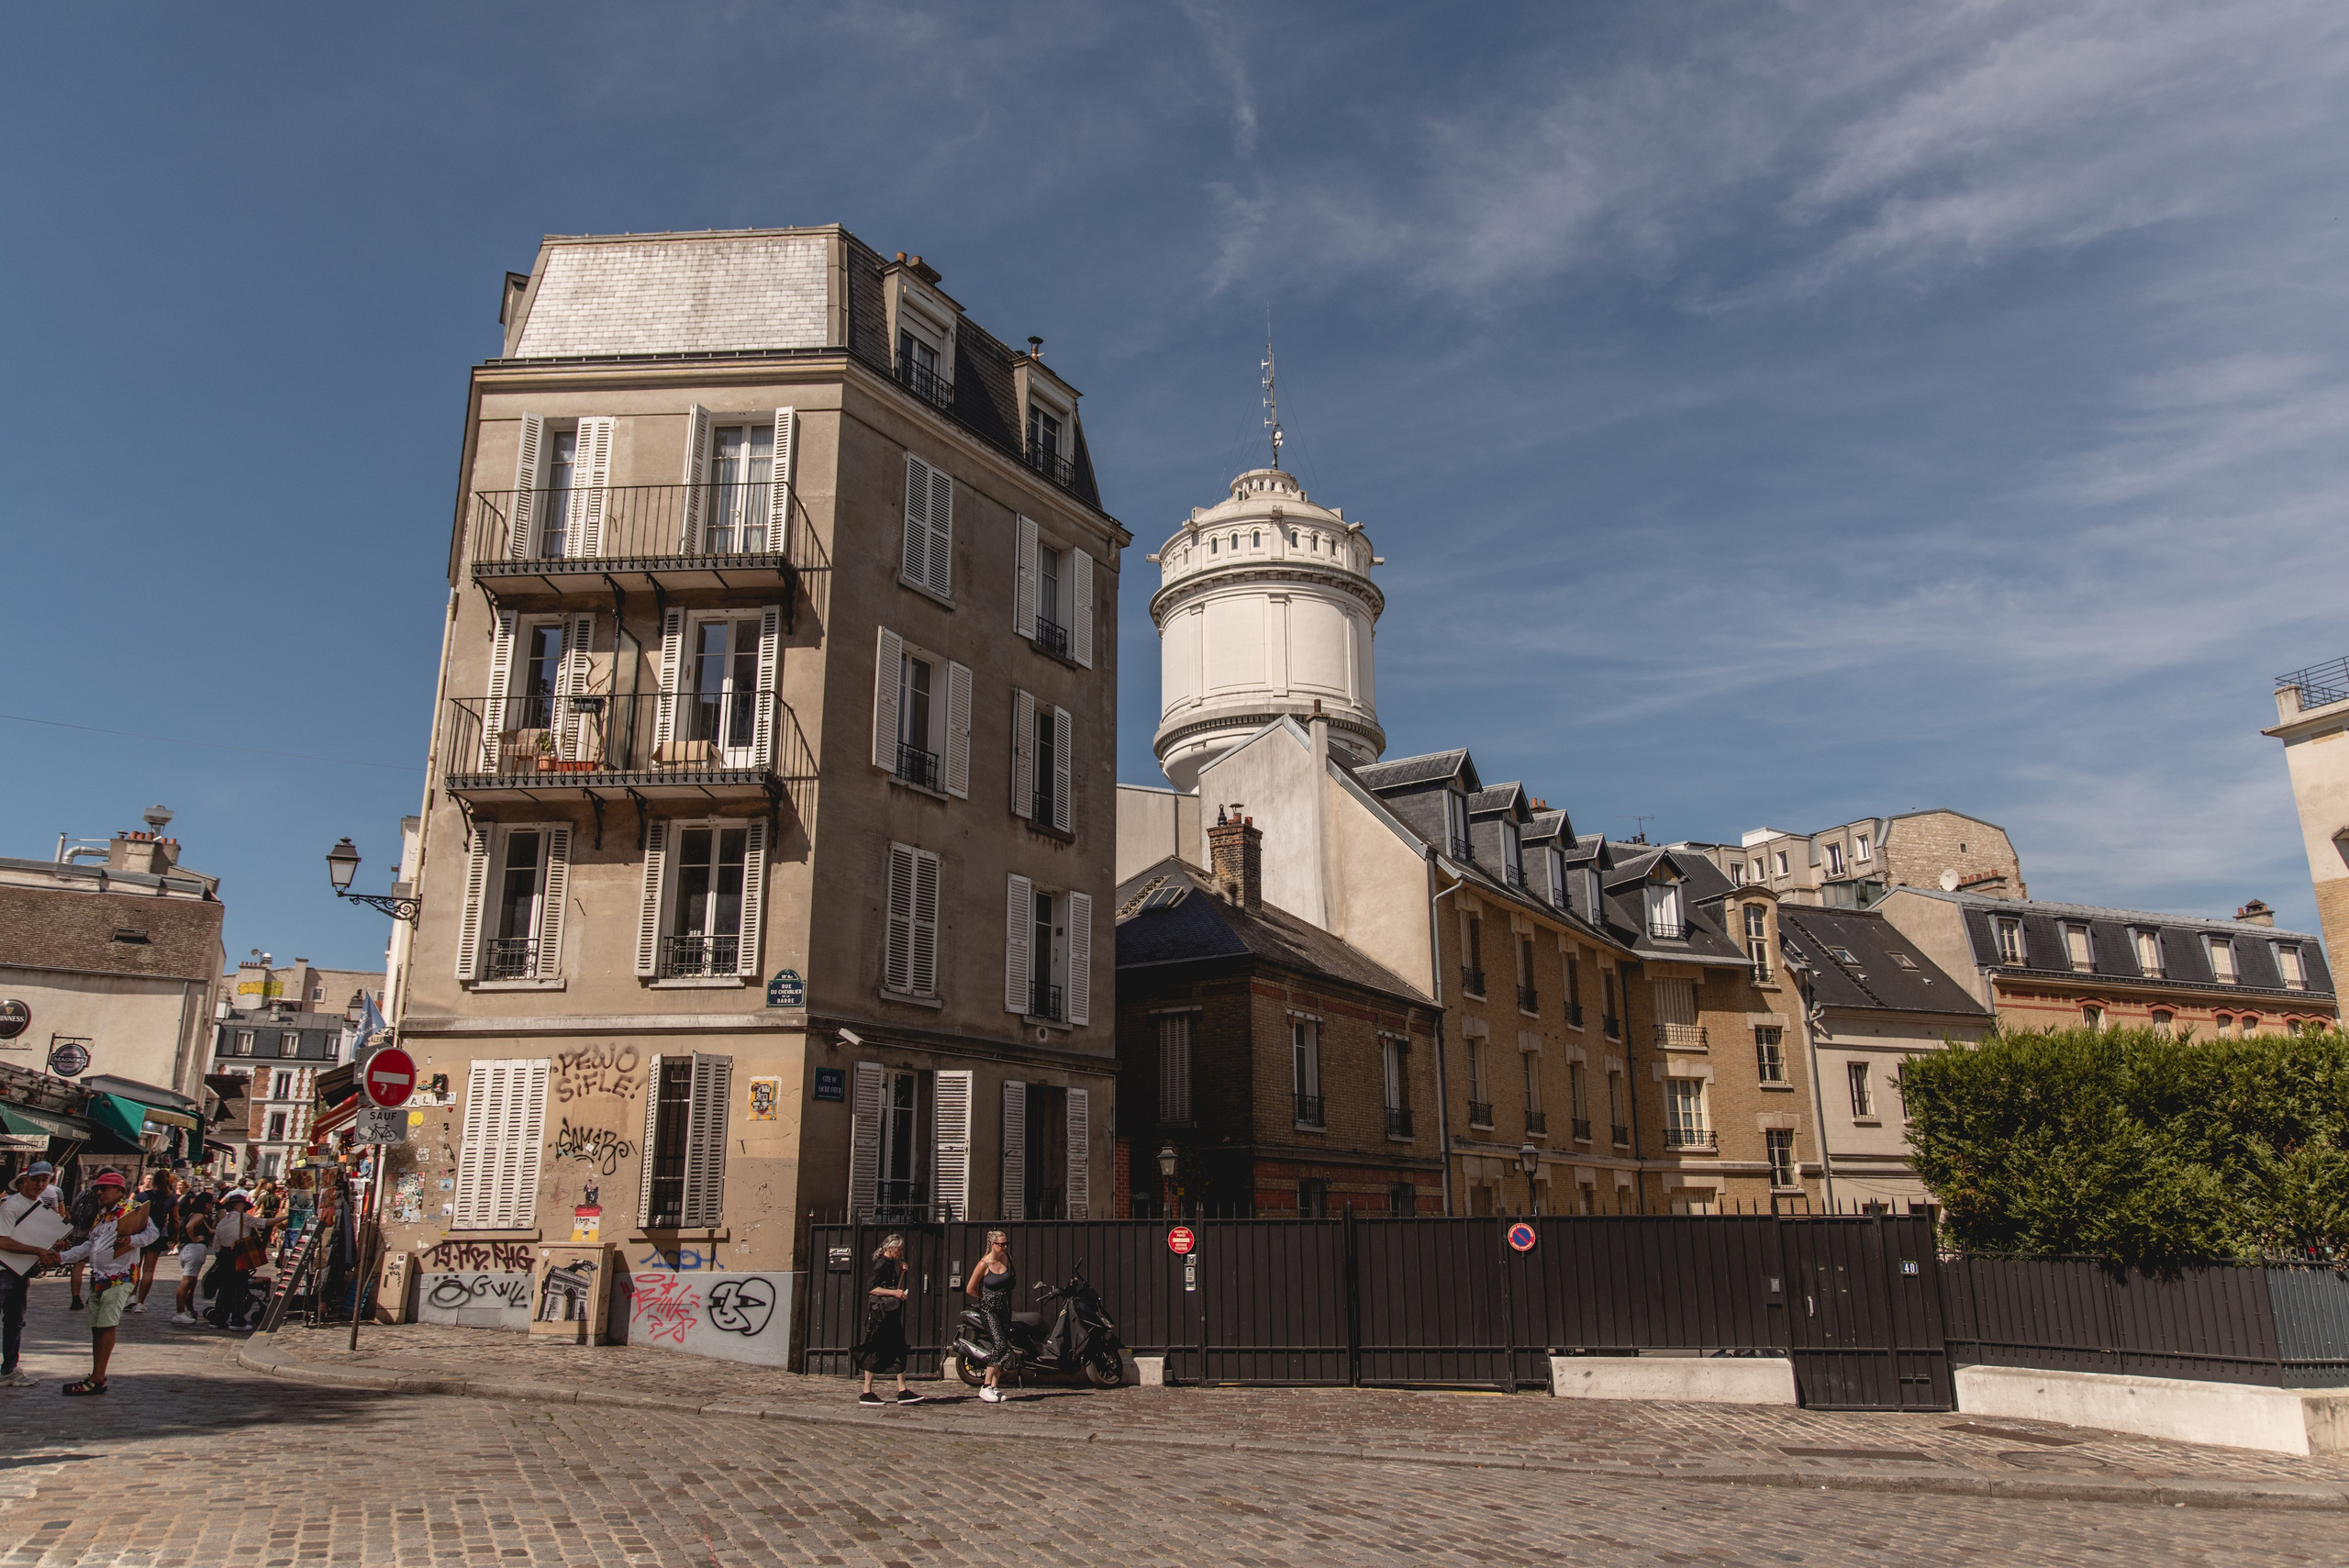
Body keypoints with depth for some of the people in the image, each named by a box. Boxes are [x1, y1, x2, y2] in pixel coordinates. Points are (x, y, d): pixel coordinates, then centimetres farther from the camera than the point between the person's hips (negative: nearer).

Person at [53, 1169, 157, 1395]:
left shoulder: (133, 1209, -6)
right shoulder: (102, 1214, 19)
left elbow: (152, 1232, -10)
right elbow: (90, 1245, 23)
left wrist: (132, 1240, -25)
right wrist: (62, 1256, 15)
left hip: (119, 1277, -9)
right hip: (98, 1277, 9)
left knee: (107, 1326, -9)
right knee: (96, 1327, 10)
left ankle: (97, 1380, -9)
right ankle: (96, 1376, 15)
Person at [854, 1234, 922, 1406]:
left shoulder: (890, 1264, 18)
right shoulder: (882, 1264, -10)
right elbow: (870, 1288, -19)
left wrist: (901, 1273, 9)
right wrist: (893, 1292, -22)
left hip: (891, 1314, 10)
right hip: (880, 1313, -10)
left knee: (898, 1350, 5)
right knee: (875, 1352, -5)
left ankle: (902, 1391, 5)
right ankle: (866, 1393, 1)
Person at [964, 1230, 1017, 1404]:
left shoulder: (1007, 1258, 4)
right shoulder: (984, 1264, -13)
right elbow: (970, 1289, -5)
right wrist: (987, 1298, 4)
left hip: (1005, 1306, 6)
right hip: (989, 1308, -6)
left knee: (1001, 1347, 3)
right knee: (1000, 1346, -17)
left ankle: (995, 1386, 8)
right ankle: (986, 1387, -12)